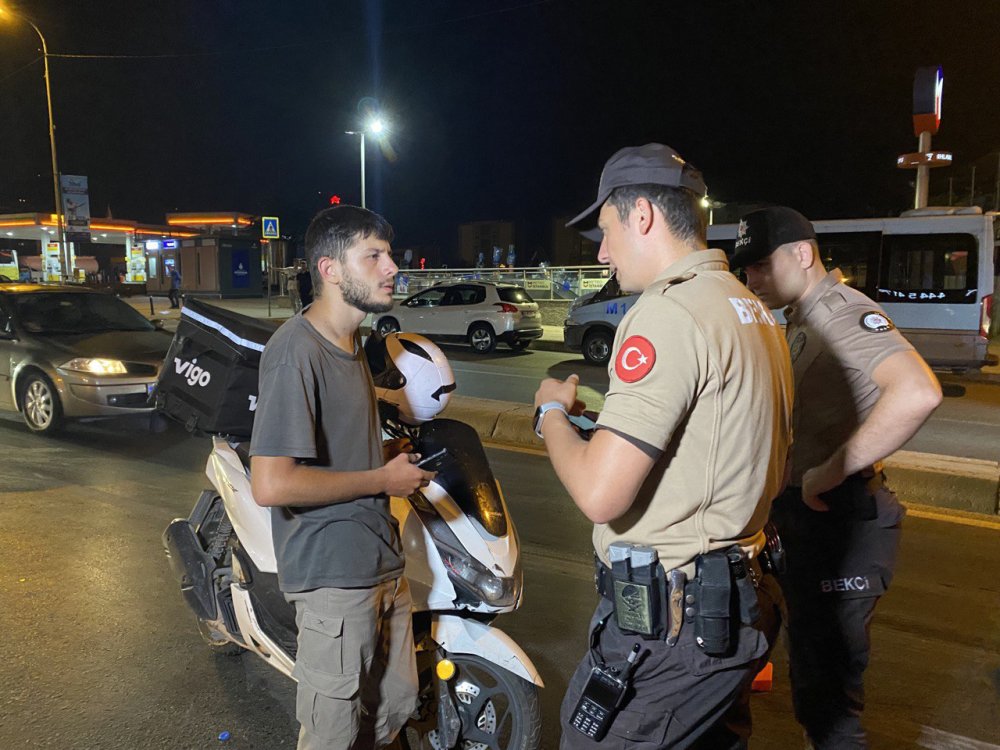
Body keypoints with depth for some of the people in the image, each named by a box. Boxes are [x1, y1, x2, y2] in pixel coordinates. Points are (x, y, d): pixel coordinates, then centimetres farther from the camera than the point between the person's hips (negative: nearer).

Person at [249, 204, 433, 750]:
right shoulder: (296, 351, -21)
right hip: (333, 574, -9)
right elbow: (272, 484, -28)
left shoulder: (351, 343, 10)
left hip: (381, 561, 9)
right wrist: (382, 479, -19)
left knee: (395, 704, 23)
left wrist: (392, 457, 7)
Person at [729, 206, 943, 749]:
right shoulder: (799, 322, 13)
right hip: (805, 514, 10)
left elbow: (918, 392, -35)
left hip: (840, 519, -10)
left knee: (825, 689, 0)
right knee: (809, 668, 23)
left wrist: (830, 471, -28)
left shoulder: (844, 312, -17)